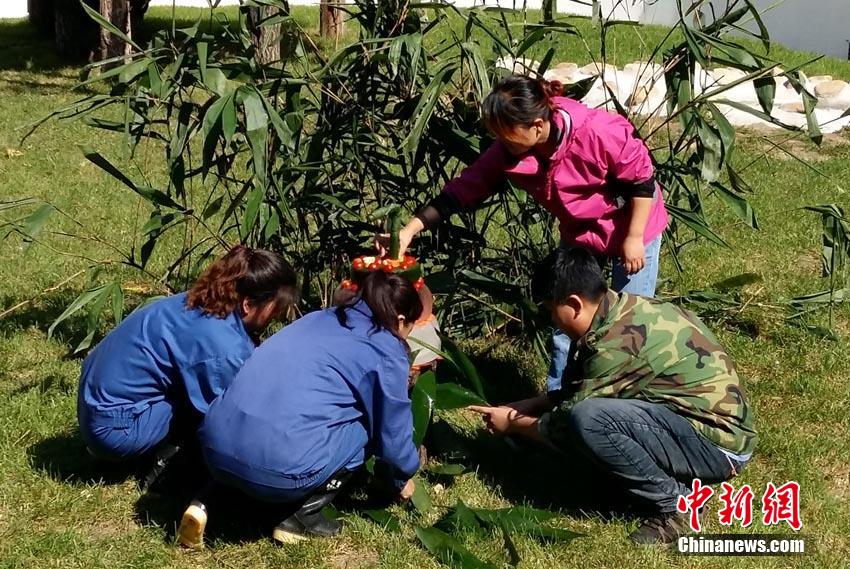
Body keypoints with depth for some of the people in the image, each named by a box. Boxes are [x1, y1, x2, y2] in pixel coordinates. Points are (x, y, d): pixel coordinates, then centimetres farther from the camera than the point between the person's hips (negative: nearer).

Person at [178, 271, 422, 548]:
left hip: (215, 448, 6)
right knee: (366, 425, 14)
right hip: (278, 469, -6)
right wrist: (403, 477, 35)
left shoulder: (319, 318, 24)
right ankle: (303, 517, 8)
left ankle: (207, 502, 17)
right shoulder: (386, 353, 5)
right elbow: (393, 432, 15)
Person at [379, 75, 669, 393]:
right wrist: (411, 230, -23)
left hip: (633, 228, -5)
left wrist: (634, 238, -18)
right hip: (578, 234, 5)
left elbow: (643, 179, -22)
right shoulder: (508, 152, -20)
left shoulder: (598, 132, -35)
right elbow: (463, 190, -15)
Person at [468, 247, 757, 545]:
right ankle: (668, 479, 9)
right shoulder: (622, 310, 4)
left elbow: (567, 422, -14)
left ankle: (674, 505, -8)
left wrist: (512, 423, 1)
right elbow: (575, 392, 18)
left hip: (720, 444, -10)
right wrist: (529, 405, 10)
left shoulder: (618, 340, -24)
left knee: (587, 418, -27)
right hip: (707, 419, 10)